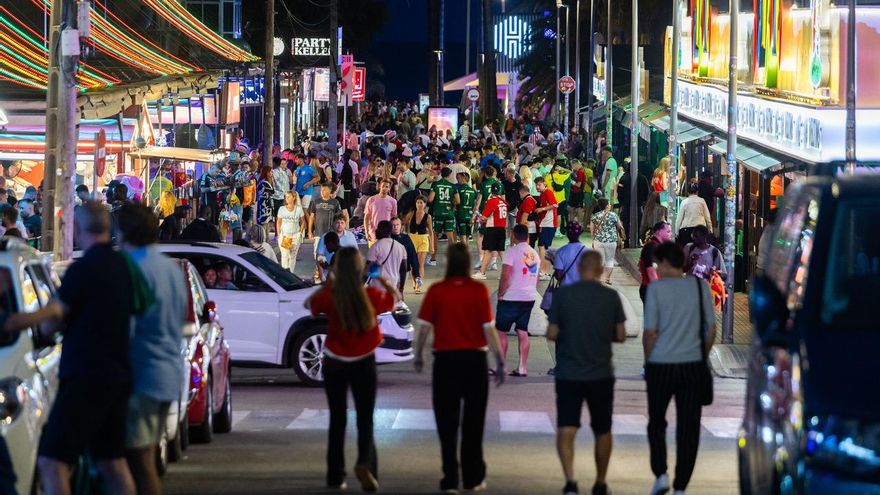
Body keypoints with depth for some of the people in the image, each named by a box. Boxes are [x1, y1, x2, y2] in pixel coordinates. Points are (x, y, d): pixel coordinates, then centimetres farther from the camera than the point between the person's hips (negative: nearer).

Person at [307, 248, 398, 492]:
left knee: (337, 420, 13)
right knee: (365, 420, 4)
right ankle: (365, 462, -21)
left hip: (335, 364, 1)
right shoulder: (372, 296, -11)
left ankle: (336, 476, 15)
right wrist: (383, 281, 22)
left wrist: (327, 286, 12)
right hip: (364, 364, -1)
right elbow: (395, 297, 10)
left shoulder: (330, 298, -12)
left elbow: (310, 303, 10)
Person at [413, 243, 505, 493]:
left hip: (445, 360, 0)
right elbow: (489, 328, -9)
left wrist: (418, 354, 9)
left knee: (447, 423, 7)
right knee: (473, 423, 12)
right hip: (475, 359, 0)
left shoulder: (436, 291, -5)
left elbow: (424, 326, -5)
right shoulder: (479, 290, -7)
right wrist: (500, 361, -4)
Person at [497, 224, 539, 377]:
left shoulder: (511, 252, -12)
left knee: (501, 332, 3)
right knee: (523, 332, 9)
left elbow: (506, 277, -18)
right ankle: (522, 368, 7)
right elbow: (536, 279, 16)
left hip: (511, 298, -6)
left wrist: (500, 294, -7)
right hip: (529, 298, 6)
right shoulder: (534, 254, 10)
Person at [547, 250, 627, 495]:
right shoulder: (611, 296, -3)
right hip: (601, 374, 1)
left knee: (566, 431, -4)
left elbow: (551, 334, -4)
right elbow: (620, 335, -1)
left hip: (568, 373, -1)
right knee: (602, 431, 17)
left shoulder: (562, 294, -5)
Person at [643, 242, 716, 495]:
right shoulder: (700, 286, 1)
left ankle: (660, 473, 4)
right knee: (688, 427, 7)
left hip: (660, 365, -2)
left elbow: (650, 332, -7)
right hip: (692, 365, 2)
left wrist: (648, 360, 7)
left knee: (656, 422, 17)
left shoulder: (656, 288, -7)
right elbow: (711, 328, 3)